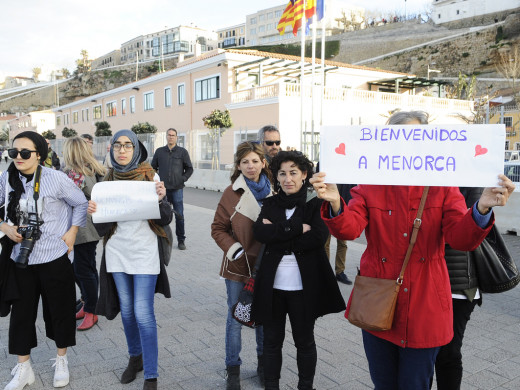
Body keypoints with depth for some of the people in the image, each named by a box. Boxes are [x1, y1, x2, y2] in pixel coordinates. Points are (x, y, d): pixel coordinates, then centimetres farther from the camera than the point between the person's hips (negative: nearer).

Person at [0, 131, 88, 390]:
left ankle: (62, 361, 33)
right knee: (21, 312, 11)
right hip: (21, 258, 4)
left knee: (60, 310, 10)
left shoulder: (56, 179, -13)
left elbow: (81, 203, -1)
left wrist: (72, 231, -9)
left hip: (55, 257, -3)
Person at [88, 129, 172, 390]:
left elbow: (165, 220, -8)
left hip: (144, 252, -4)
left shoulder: (150, 177, -6)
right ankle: (135, 357, 37)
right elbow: (102, 225, 7)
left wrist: (160, 200, -27)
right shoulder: (108, 180, 5)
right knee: (126, 310, 16)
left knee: (143, 314, -5)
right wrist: (94, 211, -14)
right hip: (117, 252, 4)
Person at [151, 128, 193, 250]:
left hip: (177, 188, -1)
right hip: (162, 189, 2)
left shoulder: (182, 152, 5)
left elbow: (189, 168, 9)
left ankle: (181, 240, 10)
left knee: (179, 215, 0)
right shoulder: (159, 151, 10)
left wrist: (183, 179, -2)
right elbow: (153, 167, 17)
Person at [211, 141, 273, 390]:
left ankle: (263, 363, 36)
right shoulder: (232, 193, -9)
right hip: (238, 266, -2)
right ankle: (233, 370, 25)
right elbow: (218, 229, -3)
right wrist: (233, 249, -14)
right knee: (235, 318, 7)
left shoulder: (273, 191, -4)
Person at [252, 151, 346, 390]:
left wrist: (277, 236, -15)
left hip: (304, 285, -2)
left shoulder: (315, 204, -3)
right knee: (272, 340, 14)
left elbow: (318, 237, -18)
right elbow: (260, 232, -11)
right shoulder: (270, 204, 6)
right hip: (272, 283, 3)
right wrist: (298, 228, -18)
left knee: (304, 340, 14)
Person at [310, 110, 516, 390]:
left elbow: (461, 239, -13)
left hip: (424, 308, 0)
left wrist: (482, 209, -33)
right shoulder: (370, 186, -2)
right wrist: (334, 204, -38)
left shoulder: (443, 187, -1)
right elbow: (348, 229, -16)